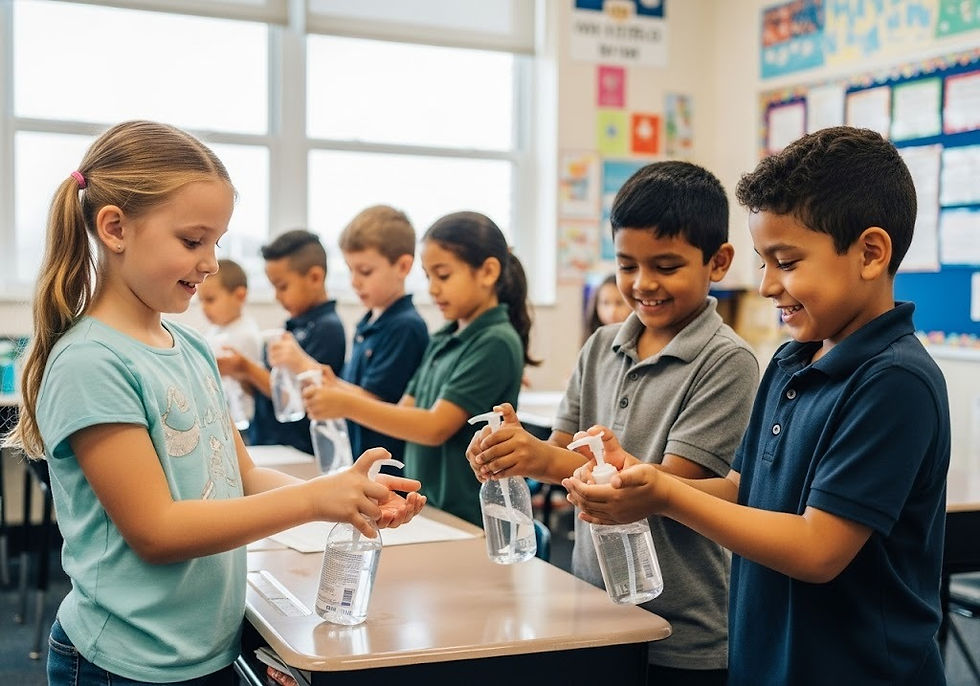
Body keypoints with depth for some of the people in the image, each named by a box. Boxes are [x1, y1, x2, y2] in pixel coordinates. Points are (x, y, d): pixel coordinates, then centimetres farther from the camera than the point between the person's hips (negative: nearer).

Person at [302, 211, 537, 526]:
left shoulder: (496, 344, -15)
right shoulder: (441, 341, 9)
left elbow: (436, 427, -19)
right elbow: (404, 414, 8)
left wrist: (349, 406, -22)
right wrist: (339, 392, -5)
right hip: (427, 509, 7)